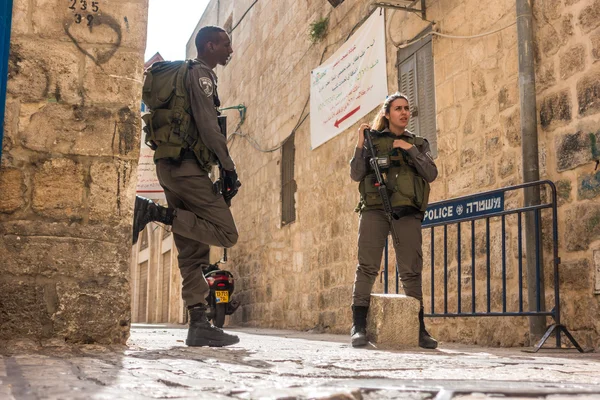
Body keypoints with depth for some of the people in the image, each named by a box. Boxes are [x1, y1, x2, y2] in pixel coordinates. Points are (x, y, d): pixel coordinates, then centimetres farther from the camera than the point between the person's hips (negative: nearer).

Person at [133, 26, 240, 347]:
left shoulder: (183, 75, 27)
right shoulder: (200, 74, -3)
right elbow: (208, 126, -15)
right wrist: (228, 166, -12)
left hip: (170, 165, 10)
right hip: (187, 166, -10)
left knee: (192, 253, 4)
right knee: (226, 233, -11)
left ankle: (199, 326, 1)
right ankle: (153, 212, -15)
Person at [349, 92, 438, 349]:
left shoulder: (417, 143, 19)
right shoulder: (373, 139, 13)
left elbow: (431, 174, 6)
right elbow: (356, 175, 6)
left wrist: (410, 150, -2)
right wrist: (360, 145, -3)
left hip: (407, 212, 2)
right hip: (375, 208, -1)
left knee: (411, 271, -1)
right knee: (367, 267, -8)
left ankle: (419, 328, 3)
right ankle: (359, 326, -7)